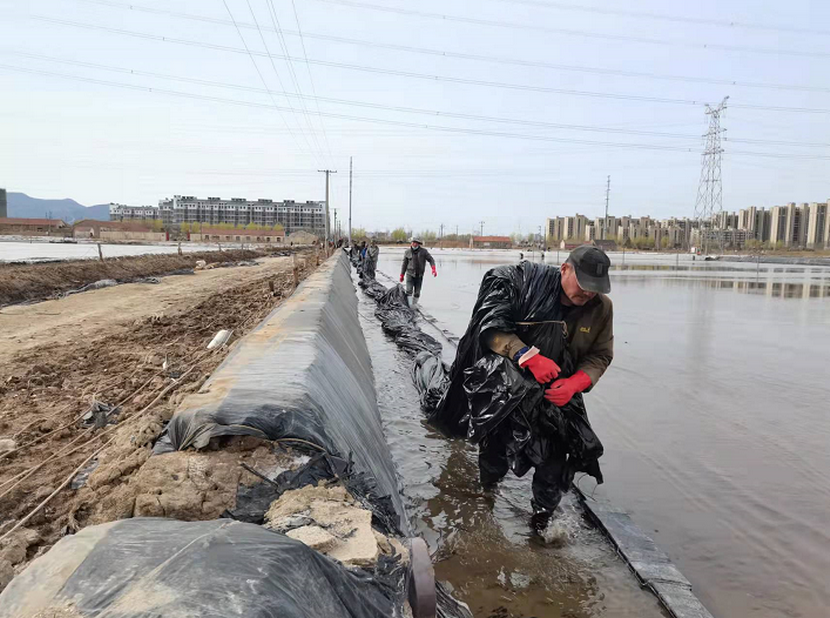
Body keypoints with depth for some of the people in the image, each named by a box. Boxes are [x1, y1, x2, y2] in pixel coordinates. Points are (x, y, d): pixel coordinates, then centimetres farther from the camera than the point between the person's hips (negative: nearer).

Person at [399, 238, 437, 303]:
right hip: (410, 274, -1)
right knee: (409, 291, -14)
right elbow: (404, 264, 10)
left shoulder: (423, 251, -1)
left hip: (419, 275, 1)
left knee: (417, 293, 4)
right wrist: (402, 275, 11)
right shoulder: (407, 252, 2)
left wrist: (433, 268, -19)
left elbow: (431, 260, -2)